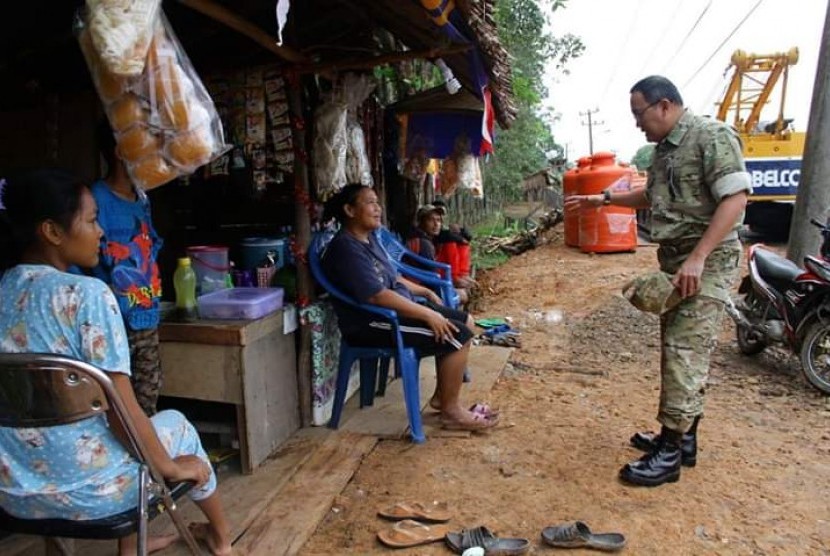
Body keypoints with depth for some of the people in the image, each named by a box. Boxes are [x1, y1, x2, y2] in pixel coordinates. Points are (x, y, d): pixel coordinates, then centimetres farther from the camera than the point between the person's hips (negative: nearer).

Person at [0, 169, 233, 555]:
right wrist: (170, 466, -3)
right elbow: (123, 409, -20)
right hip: (84, 489, -6)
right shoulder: (86, 294, -20)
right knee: (175, 423, 20)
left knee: (138, 430, 30)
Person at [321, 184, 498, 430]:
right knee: (457, 336, -19)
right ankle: (451, 411, -3)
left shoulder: (369, 239, 12)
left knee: (465, 321, 9)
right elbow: (376, 295, -28)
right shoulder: (346, 247, -20)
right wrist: (427, 314, -26)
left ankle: (442, 395, 15)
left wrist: (426, 292, 16)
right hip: (372, 323, -11)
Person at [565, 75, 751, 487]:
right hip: (674, 260, 9)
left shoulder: (712, 136, -11)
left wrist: (697, 258, -25)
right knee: (677, 349, 12)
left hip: (707, 261, -9)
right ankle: (682, 439, 24)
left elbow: (736, 198, -20)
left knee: (685, 351, -9)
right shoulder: (665, 149, 16)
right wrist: (603, 199, 28)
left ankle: (669, 454, -2)